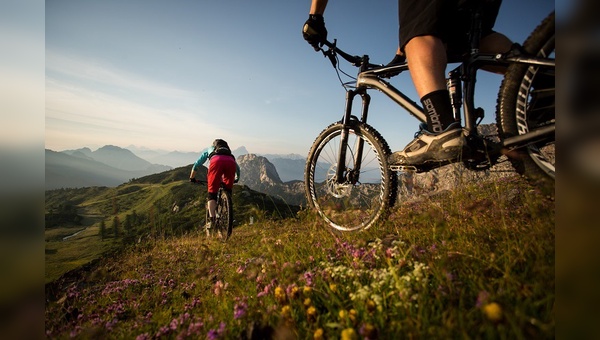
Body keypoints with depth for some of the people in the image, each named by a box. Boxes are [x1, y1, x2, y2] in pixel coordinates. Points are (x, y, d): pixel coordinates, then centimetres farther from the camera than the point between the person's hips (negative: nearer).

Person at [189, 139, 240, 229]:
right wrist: (236, 178, 62)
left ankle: (212, 220, -6)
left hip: (216, 161, -2)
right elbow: (237, 168, 47)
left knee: (212, 193, 4)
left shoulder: (208, 149, 42)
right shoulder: (228, 150, 46)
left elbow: (196, 165, 41)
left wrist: (192, 178, 54)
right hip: (230, 162, 2)